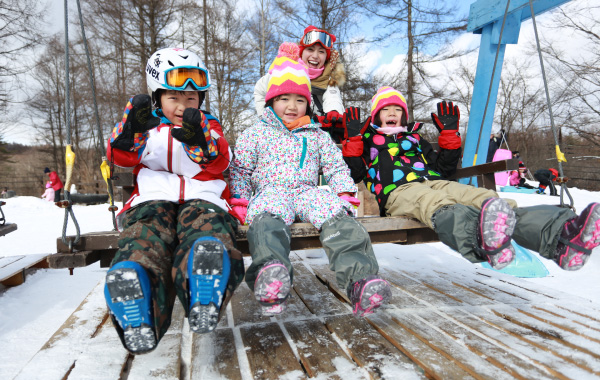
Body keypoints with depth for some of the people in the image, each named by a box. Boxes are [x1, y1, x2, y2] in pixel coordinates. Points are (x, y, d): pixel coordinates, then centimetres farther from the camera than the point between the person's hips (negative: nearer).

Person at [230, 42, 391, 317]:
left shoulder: (317, 135, 24)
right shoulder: (255, 133, 17)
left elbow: (336, 166, 22)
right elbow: (240, 169, 15)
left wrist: (345, 192, 3)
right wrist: (239, 198, -3)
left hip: (307, 191, 2)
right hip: (270, 190, -1)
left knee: (338, 216, -32)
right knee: (268, 220, -40)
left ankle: (360, 277, -47)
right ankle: (270, 269, -68)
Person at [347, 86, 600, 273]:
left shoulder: (414, 138, 36)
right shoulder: (367, 139, 27)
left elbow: (444, 169, 31)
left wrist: (449, 133, 23)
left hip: (435, 183, 5)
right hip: (399, 191, -5)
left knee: (486, 198, -26)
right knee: (439, 204, -42)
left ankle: (560, 236, -49)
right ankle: (482, 242, -74)